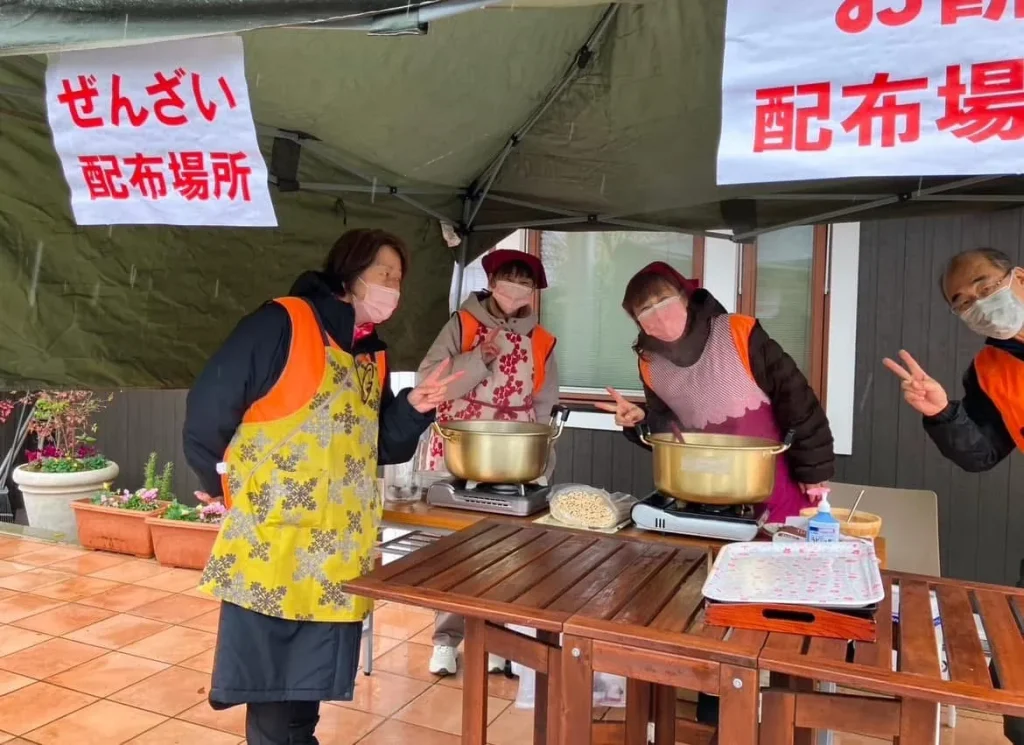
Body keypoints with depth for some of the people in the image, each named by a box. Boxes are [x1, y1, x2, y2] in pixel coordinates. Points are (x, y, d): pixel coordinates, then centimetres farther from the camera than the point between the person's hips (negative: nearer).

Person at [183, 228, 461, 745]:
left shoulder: (373, 356, 12)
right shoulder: (281, 323, -12)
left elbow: (386, 448, 13)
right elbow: (208, 410, -11)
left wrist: (415, 408, -5)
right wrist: (224, 485, -3)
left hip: (337, 556, 7)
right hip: (270, 547, -7)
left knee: (306, 691, 18)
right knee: (271, 697, 3)